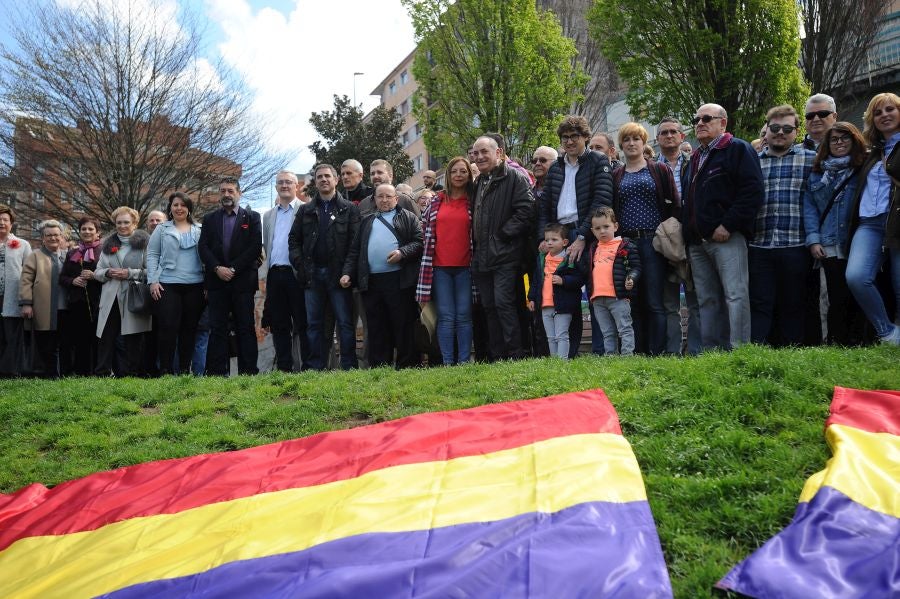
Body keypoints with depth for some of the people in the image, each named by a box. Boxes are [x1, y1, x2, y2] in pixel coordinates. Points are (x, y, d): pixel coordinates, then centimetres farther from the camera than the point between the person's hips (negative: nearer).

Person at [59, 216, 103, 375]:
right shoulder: (72, 253, 18)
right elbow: (62, 277, 18)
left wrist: (94, 276, -16)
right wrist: (73, 281, -2)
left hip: (97, 302, -4)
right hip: (77, 302, 4)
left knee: (97, 339, -4)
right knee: (79, 340, 4)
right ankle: (81, 372, 10)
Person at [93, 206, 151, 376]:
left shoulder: (144, 243, 3)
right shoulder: (108, 244, 17)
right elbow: (97, 272, 17)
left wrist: (131, 273, -14)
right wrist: (108, 273, -4)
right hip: (111, 300, 4)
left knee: (133, 339, 1)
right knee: (107, 337, 1)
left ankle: (131, 372, 9)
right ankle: (102, 373, 6)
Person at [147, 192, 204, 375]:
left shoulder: (198, 231, 13)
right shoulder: (162, 229, 8)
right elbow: (152, 255, 5)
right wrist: (152, 281, -6)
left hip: (194, 285, 2)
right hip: (168, 285, -2)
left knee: (189, 328, 5)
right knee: (168, 327, -7)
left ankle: (185, 369, 12)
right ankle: (165, 370, 1)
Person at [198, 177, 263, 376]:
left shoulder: (252, 217, 6)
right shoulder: (210, 219, 15)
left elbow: (255, 247, -4)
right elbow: (203, 247, 6)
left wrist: (233, 269, -10)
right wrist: (217, 268, -10)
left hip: (243, 281, -2)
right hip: (216, 281, 3)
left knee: (246, 328, 0)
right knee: (217, 329, 3)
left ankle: (248, 372, 3)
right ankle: (216, 372, 5)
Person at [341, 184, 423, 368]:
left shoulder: (408, 218, 11)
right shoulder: (367, 222, 23)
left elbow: (419, 241, 0)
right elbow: (354, 251, 20)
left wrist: (402, 252, -15)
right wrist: (347, 272, 8)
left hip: (399, 279, -4)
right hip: (372, 282, 4)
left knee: (403, 325, -2)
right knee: (377, 328, 6)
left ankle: (407, 365, 3)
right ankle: (378, 367, 10)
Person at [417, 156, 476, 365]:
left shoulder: (474, 202, 5)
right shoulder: (436, 202, 11)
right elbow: (425, 230, 15)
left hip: (464, 266, -1)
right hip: (440, 267, 1)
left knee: (464, 316, 0)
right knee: (445, 316, 1)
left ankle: (464, 362, 4)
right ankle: (447, 362, 3)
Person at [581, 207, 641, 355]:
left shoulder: (625, 246, 1)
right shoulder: (592, 249, 17)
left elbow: (636, 266, -3)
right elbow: (584, 269, 26)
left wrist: (631, 278, -18)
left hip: (619, 297, -6)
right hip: (597, 299, 6)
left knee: (625, 329, -3)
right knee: (607, 333, 12)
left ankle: (627, 354, -3)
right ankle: (610, 355, 18)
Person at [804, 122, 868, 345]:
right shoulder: (817, 173, 13)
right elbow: (809, 207, 8)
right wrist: (813, 239, -2)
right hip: (830, 245, 1)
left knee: (857, 296, 1)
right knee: (838, 297, 0)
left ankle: (857, 344, 10)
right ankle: (837, 345, 7)